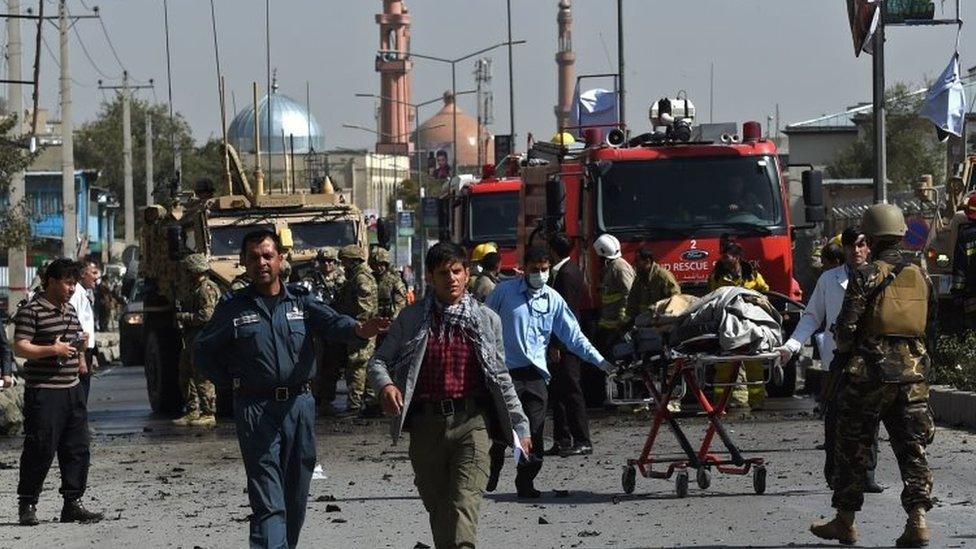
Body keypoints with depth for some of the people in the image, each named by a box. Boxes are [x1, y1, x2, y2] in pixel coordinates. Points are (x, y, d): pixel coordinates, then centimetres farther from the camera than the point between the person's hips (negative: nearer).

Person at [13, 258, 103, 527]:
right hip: (43, 391, -8)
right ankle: (27, 506, 3)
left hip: (73, 390, 8)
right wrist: (53, 350, -22)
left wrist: (81, 356, 13)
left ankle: (73, 504, 15)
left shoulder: (70, 310, 16)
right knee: (40, 451, -6)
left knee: (77, 449, 8)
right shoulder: (32, 311, -9)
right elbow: (20, 348, -15)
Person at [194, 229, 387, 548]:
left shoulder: (300, 301, 7)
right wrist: (232, 383, 3)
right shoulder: (233, 309, 4)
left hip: (299, 405, 3)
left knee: (296, 496, 12)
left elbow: (331, 323, -12)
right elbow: (203, 353, 12)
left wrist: (358, 330, -33)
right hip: (255, 410, -3)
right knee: (268, 501, -11)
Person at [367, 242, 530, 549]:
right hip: (426, 424, 2)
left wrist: (520, 426, 13)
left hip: (471, 423, -2)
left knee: (465, 504, -17)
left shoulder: (486, 320, 8)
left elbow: (501, 377, 14)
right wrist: (384, 385, -15)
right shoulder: (412, 319, 7)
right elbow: (379, 360, 8)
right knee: (438, 508, 8)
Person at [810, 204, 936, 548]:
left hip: (870, 370, -4)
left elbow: (846, 327, -11)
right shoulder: (920, 278, 8)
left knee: (852, 448, 8)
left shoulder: (866, 276, -9)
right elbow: (930, 324, 15)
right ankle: (918, 519, -9)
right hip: (912, 373, 4)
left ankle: (845, 521, 15)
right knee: (912, 448, 4)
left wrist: (843, 349, 9)